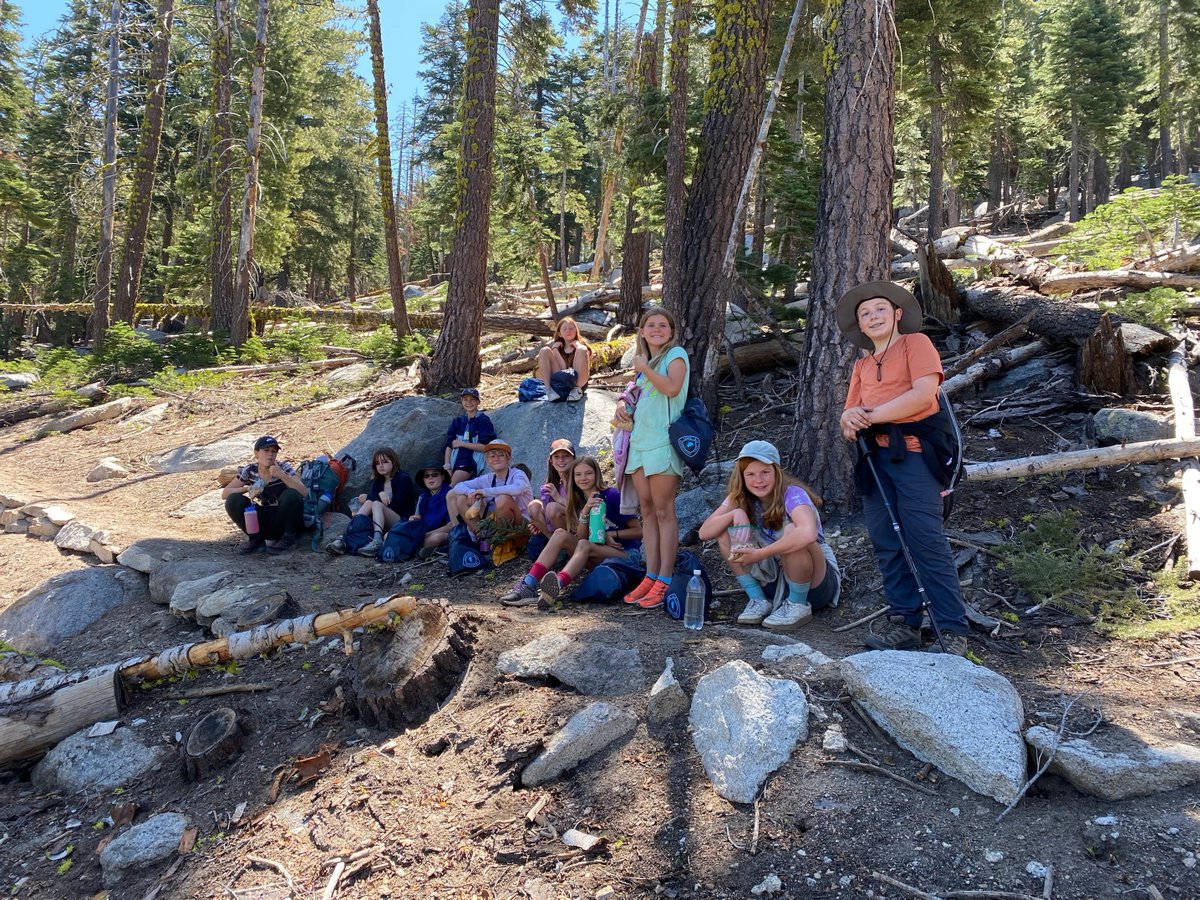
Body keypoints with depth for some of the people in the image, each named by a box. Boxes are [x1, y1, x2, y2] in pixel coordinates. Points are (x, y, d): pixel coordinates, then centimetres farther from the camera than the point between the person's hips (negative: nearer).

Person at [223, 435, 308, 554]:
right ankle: (256, 539, 1)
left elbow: (304, 493, -24)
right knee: (233, 501, -16)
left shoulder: (284, 468, -11)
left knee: (291, 495, -31)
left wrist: (282, 475, -33)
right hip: (265, 521, 3)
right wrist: (247, 488, -21)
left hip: (284, 519, -2)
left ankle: (289, 538, -8)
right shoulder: (249, 471, -4)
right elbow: (225, 493, -4)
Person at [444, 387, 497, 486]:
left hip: (471, 463, -5)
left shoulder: (483, 420, 2)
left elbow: (485, 447, -7)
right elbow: (449, 445, 11)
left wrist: (461, 443, -4)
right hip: (456, 462, 6)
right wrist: (447, 467, -2)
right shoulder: (458, 421, 18)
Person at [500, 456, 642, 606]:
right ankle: (528, 585, -32)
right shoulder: (579, 501, 10)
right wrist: (584, 512, -17)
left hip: (626, 553, -5)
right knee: (560, 534, -15)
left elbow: (638, 531, -5)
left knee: (584, 546, -33)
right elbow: (580, 538, -2)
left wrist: (611, 534, -14)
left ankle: (558, 584, -61)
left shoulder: (612, 495, -6)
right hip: (598, 558, 5)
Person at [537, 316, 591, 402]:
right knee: (544, 351, -10)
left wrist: (577, 345, -6)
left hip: (578, 382, -2)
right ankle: (549, 389, -22)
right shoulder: (556, 346, 17)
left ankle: (577, 389, -25)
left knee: (582, 351, -21)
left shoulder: (581, 345, 9)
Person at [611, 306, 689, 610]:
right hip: (640, 440, 8)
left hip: (663, 442, -8)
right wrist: (623, 407, 8)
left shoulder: (676, 354, -3)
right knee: (647, 511, 7)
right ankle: (651, 576, 11)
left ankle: (665, 580, -4)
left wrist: (644, 368, -9)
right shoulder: (644, 360, 19)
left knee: (664, 511, -7)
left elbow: (672, 388, -21)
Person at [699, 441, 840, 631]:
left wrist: (760, 553, -38)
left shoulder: (792, 494, -22)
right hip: (775, 576, 5)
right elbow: (704, 533, -11)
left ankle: (798, 605, -13)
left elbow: (808, 533, -44)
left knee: (791, 530, -35)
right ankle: (758, 600, -6)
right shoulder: (741, 498, -3)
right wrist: (733, 515, -28)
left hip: (816, 584, -5)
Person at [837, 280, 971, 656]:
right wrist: (848, 420, -7)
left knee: (927, 543, -10)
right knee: (887, 544, 4)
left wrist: (871, 414, -10)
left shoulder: (916, 343, 4)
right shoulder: (862, 365, 23)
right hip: (874, 458, 7)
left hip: (912, 452, -6)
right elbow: (851, 417, 18)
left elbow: (924, 393, -12)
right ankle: (904, 623, 12)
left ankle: (953, 632, -5)